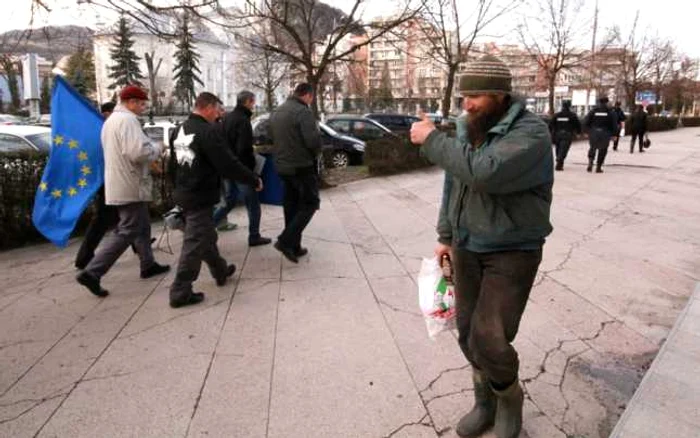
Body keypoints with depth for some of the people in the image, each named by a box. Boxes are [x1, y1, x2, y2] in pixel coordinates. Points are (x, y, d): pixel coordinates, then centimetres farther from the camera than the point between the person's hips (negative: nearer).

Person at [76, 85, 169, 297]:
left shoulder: (111, 119, 17)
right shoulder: (127, 119, -16)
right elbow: (139, 152, -27)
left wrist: (149, 163, 18)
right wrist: (157, 149, -8)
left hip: (120, 183, 11)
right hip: (130, 186, -11)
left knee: (142, 226, 19)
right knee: (127, 231, -7)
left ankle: (148, 264, 29)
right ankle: (91, 272, -9)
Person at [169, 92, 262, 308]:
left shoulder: (181, 129, 9)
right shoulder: (209, 131, -20)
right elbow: (228, 164, -23)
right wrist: (254, 179, -12)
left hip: (184, 193, 10)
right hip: (200, 196, -10)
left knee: (206, 236, 23)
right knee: (195, 244, -2)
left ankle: (221, 271, 40)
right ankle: (180, 292, 4)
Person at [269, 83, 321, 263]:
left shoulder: (276, 112, 11)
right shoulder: (303, 111, -16)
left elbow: (273, 138, 16)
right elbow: (313, 140, -24)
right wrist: (315, 153, -4)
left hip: (282, 166, 8)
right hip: (302, 166, -8)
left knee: (291, 205, 14)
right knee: (310, 203, 2)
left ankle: (294, 247, 18)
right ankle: (285, 241, -9)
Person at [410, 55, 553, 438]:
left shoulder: (531, 133, -19)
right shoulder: (470, 130, 5)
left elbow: (484, 173, -36)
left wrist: (432, 140, -25)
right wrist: (446, 236, 14)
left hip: (512, 253, -6)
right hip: (467, 249, 7)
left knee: (488, 340, -11)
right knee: (468, 332, 11)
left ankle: (510, 398, 22)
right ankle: (486, 402, 35)